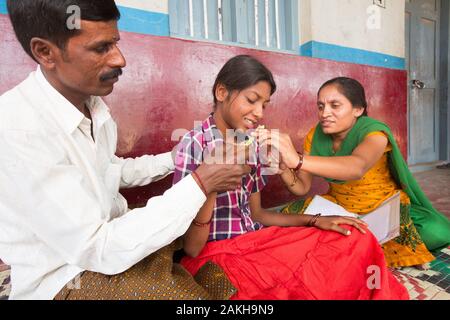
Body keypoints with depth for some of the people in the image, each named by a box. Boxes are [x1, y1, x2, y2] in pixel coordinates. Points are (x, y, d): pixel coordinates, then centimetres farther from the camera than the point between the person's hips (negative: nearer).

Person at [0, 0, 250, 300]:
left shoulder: (93, 102, -4)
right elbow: (100, 250, -30)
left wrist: (176, 159, 0)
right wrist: (199, 184, -28)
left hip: (109, 231, 7)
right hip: (67, 280, -6)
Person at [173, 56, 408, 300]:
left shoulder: (250, 145, 5)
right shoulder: (194, 144, -16)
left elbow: (255, 214, 10)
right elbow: (191, 248, -17)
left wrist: (315, 220, 0)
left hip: (254, 242, 7)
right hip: (214, 257, -6)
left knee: (355, 239, -2)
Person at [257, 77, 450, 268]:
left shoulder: (374, 132, -24)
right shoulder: (316, 136, -10)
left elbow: (357, 168, -49)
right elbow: (302, 187, -13)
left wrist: (297, 160, -62)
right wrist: (283, 168, -35)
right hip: (339, 205, 4)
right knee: (290, 215, -14)